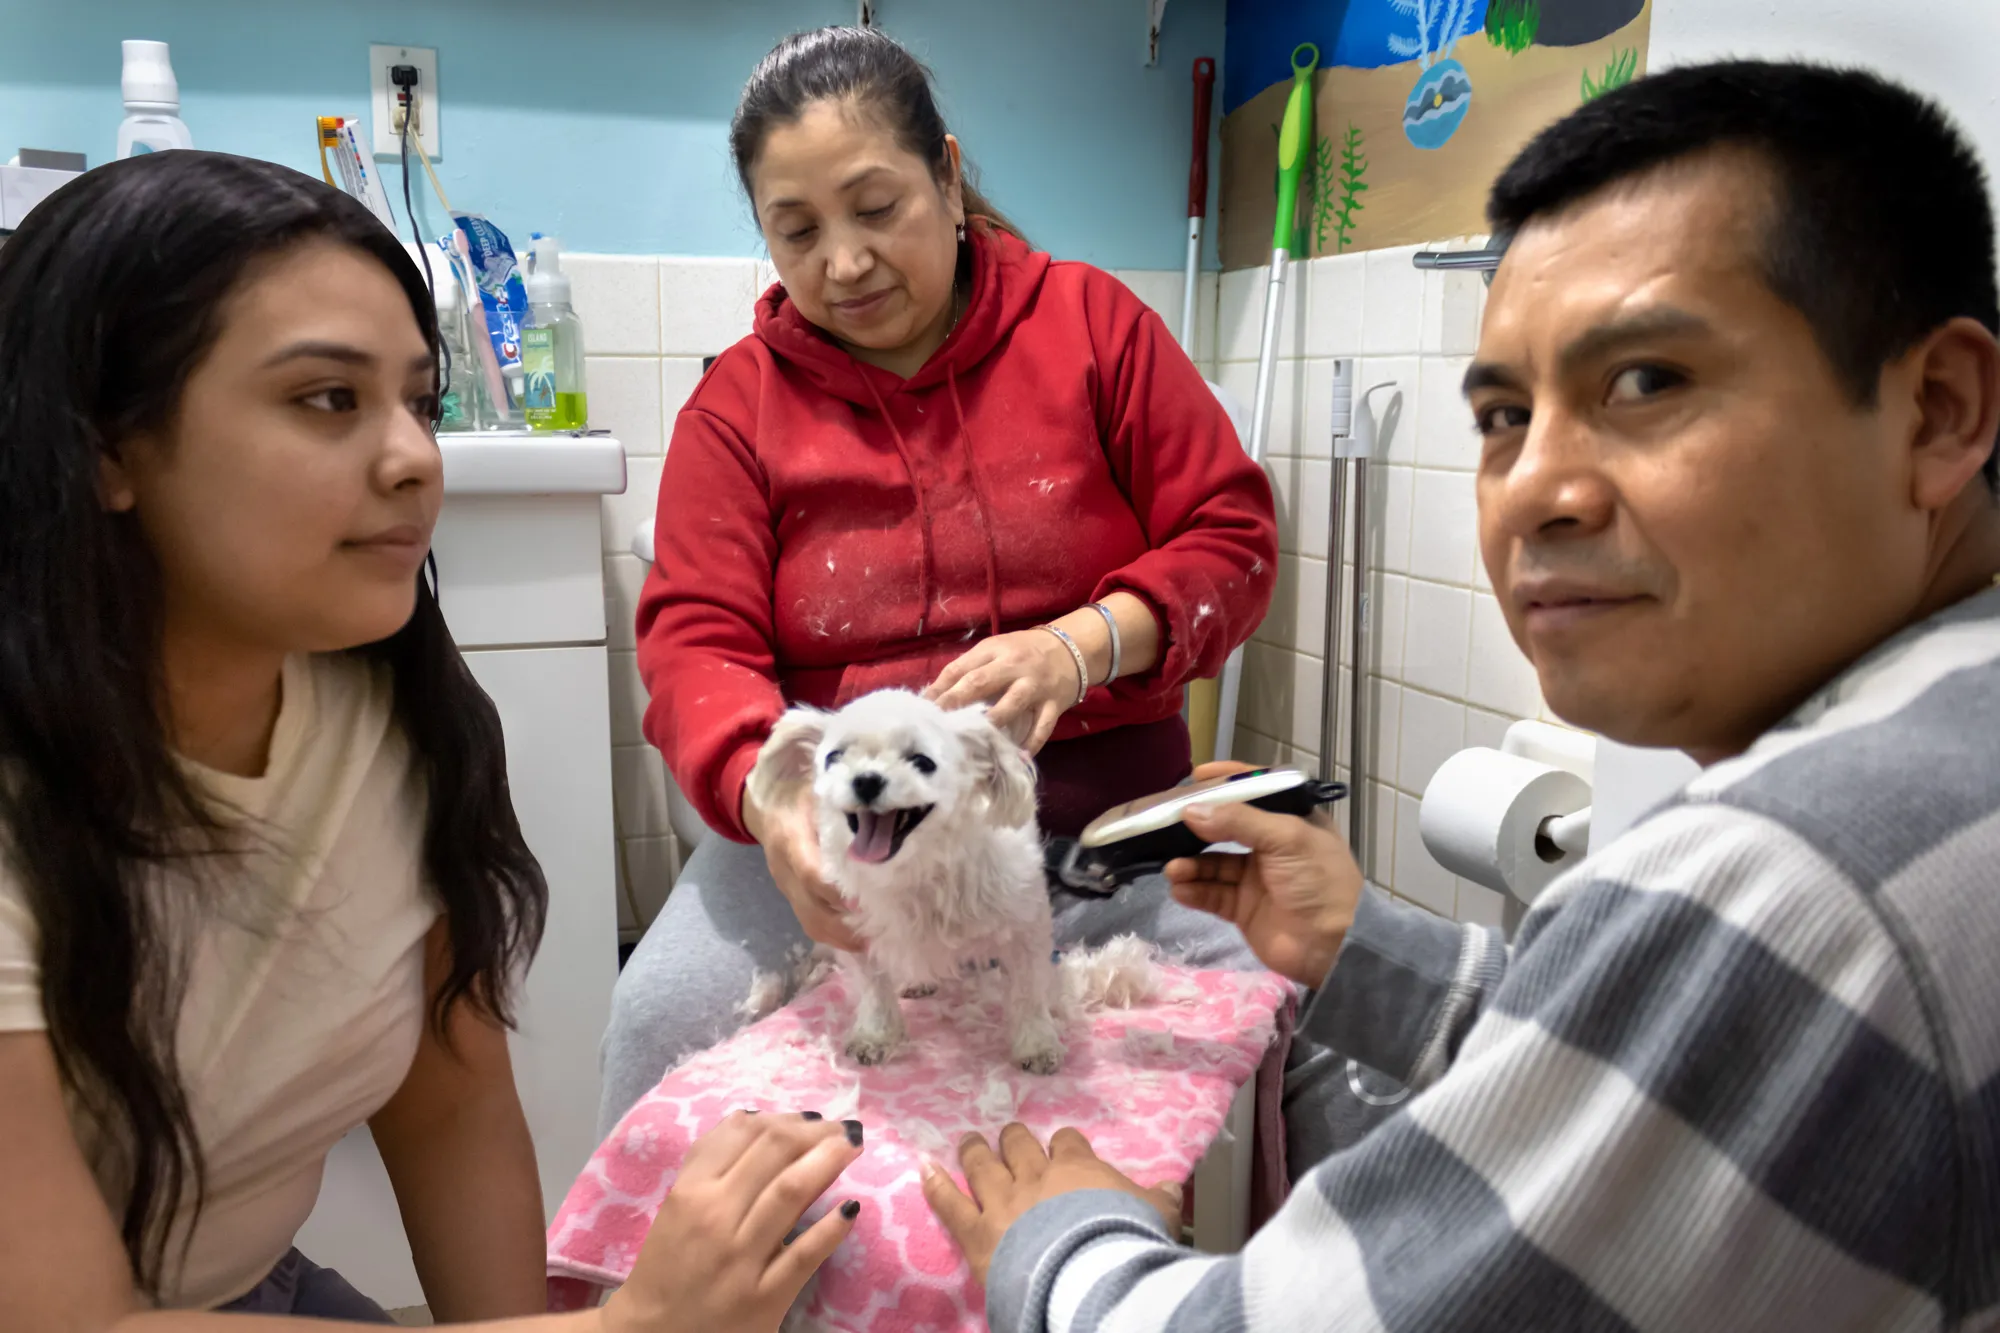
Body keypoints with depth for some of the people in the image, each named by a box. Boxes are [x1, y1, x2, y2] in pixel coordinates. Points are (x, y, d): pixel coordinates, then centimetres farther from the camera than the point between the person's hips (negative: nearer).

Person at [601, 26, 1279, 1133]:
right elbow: (694, 639, -3)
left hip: (1101, 814, 0)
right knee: (663, 1020, -23)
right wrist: (770, 796, -25)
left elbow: (1231, 538, 2)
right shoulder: (739, 399, 5)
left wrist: (1084, 645, -18)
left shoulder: (1091, 323, 4)